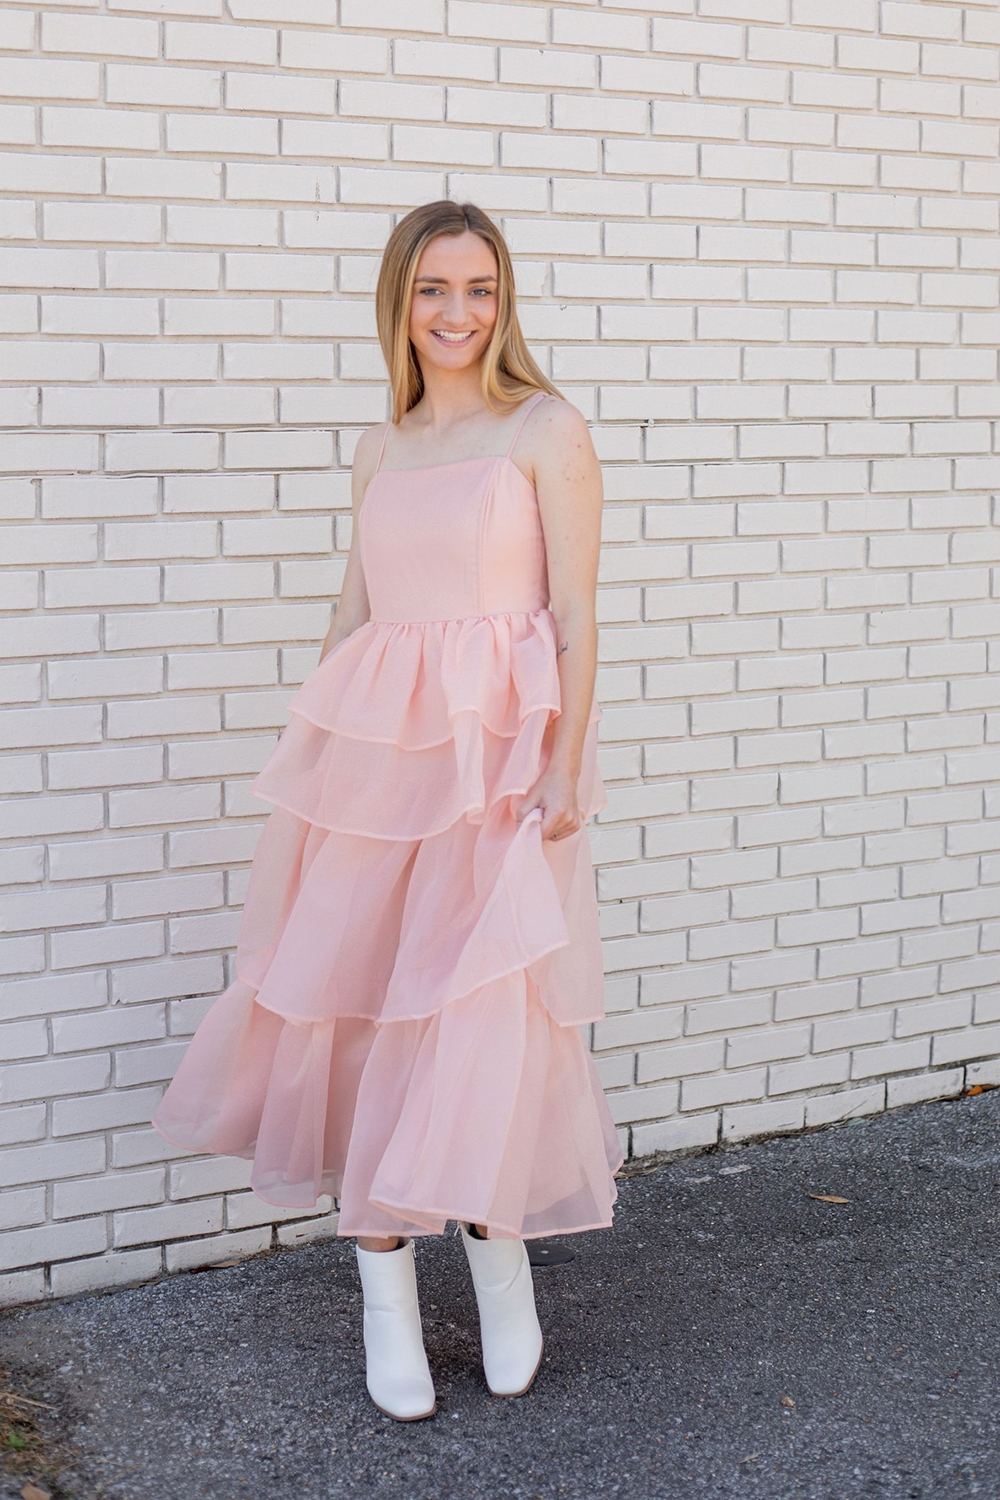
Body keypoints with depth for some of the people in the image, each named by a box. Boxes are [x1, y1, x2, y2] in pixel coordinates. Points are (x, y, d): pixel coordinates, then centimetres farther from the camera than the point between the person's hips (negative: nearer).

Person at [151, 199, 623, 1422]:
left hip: (495, 749, -4)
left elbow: (576, 618, -5)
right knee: (359, 1007, 3)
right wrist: (314, 759, 14)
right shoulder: (379, 448, 13)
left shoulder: (546, 431, -1)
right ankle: (385, 1294, 14)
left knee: (481, 1009, -8)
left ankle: (498, 1244, 16)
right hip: (371, 751, 5)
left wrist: (563, 769, -13)